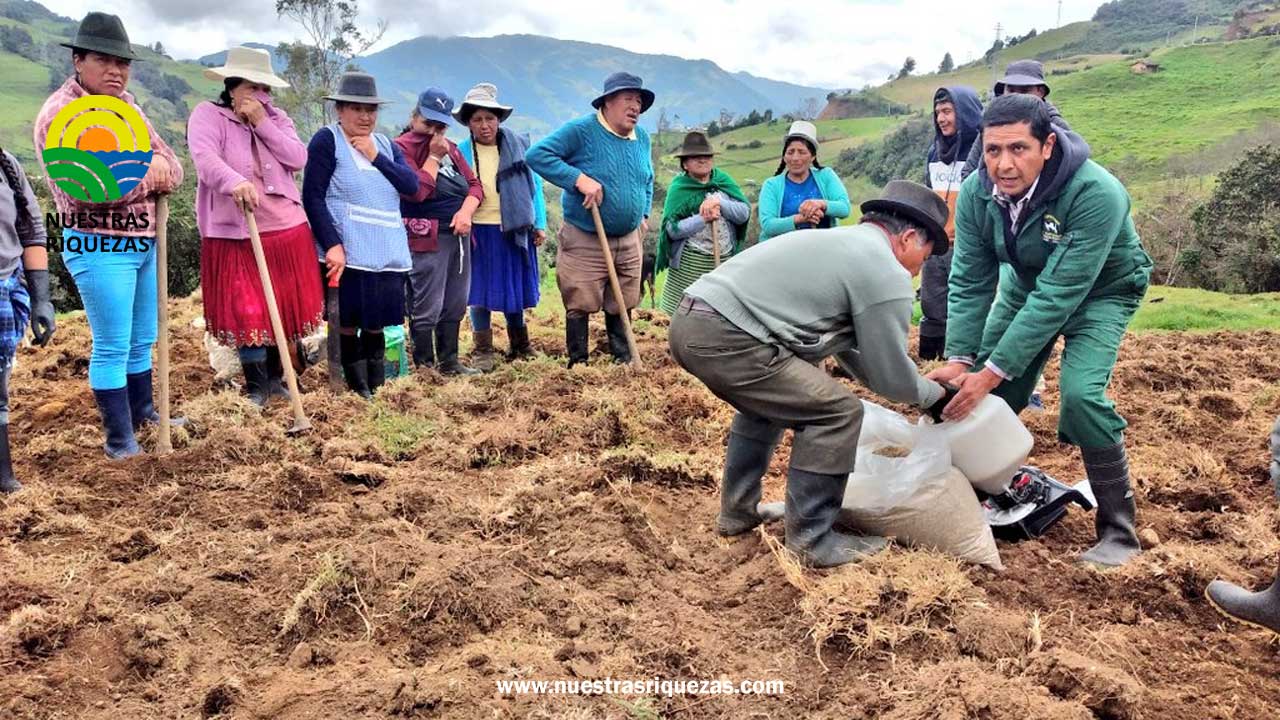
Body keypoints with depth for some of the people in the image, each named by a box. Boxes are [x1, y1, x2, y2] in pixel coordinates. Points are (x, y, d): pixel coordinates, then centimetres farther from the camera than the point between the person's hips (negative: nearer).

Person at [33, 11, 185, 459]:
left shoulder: (128, 107, 13)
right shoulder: (60, 113, -12)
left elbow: (172, 168, 11)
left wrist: (160, 169, -14)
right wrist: (146, 172, -13)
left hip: (144, 241, 8)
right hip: (99, 246, -8)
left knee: (143, 340, 19)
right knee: (112, 347, -1)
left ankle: (143, 413, 35)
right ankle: (119, 439, 9)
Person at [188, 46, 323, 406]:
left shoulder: (277, 118, 11)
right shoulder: (208, 114, -3)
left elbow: (298, 159, -4)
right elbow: (204, 156, -22)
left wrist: (262, 123, -10)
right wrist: (234, 182, -41)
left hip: (287, 231, 5)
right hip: (236, 234, -4)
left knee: (284, 308, 12)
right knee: (246, 312, -2)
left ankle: (276, 378, 28)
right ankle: (257, 386, 13)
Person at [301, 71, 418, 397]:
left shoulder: (385, 144, 17)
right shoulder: (327, 141, -2)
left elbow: (411, 184, 2)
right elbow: (312, 197, -10)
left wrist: (375, 157, -7)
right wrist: (332, 245, -19)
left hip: (389, 252, 6)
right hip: (348, 251, -6)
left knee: (377, 322, 12)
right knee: (350, 323, 0)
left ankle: (377, 388, 21)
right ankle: (359, 391, 10)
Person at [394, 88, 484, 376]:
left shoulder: (450, 148, 19)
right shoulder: (402, 147, -6)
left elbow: (474, 184, 13)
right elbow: (417, 191, -18)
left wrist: (466, 211, -6)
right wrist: (433, 157, -9)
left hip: (459, 233, 8)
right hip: (427, 237, -8)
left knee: (455, 305, 13)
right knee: (427, 308, -4)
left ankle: (449, 361, 24)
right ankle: (424, 367, 5)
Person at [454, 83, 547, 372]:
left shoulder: (519, 146, 2)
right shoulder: (460, 152, 0)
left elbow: (534, 185, 6)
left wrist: (539, 225, 4)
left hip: (513, 231, 1)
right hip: (477, 232, 0)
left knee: (513, 291, 10)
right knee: (479, 293, 3)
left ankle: (519, 347, 28)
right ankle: (482, 352, 15)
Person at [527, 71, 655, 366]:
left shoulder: (641, 138, 9)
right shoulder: (581, 130, -13)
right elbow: (537, 155, -20)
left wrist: (644, 214, 13)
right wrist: (579, 179, -26)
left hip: (629, 241, 6)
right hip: (584, 241, -5)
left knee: (621, 306, 14)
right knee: (580, 306, 0)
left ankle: (624, 359, 26)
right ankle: (578, 364, 13)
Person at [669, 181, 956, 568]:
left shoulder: (841, 244, 27)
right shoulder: (886, 274, -3)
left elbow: (848, 345, 32)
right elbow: (892, 375, 2)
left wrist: (921, 387, 34)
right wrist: (935, 396, 22)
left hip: (691, 320, 10)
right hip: (723, 338, -10)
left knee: (769, 400, 32)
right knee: (837, 413, -3)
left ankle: (738, 512, 36)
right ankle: (811, 539, 6)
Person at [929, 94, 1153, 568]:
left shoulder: (1096, 194, -37)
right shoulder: (976, 193, -21)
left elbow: (1059, 295, -38)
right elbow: (969, 281, -15)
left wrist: (992, 371, -38)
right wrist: (960, 360, -24)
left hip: (1100, 290, -5)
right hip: (1026, 283, 5)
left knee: (1081, 394, -24)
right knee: (987, 393, -4)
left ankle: (1118, 529, -8)